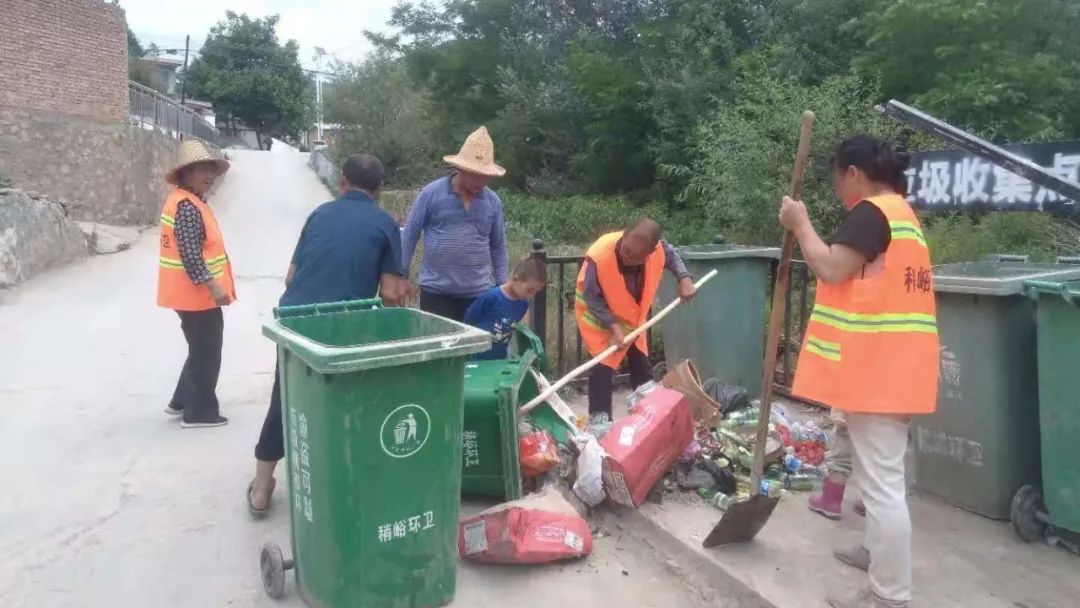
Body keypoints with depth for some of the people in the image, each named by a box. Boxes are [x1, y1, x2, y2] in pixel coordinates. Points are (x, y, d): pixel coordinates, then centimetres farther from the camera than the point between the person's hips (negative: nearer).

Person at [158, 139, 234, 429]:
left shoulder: (188, 200, 14)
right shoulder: (188, 206, -19)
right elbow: (190, 254, -26)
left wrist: (211, 286, 22)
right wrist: (213, 286, -28)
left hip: (195, 293, 10)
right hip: (197, 294, -10)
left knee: (201, 350, 21)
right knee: (206, 354, 1)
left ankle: (182, 401, 31)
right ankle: (199, 412, 11)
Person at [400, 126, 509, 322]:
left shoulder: (493, 201, 5)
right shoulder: (431, 193, -4)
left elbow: (498, 247, 12)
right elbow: (409, 236, 1)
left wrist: (502, 286, 8)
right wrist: (402, 275, -2)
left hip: (479, 293, 3)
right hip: (436, 291, -2)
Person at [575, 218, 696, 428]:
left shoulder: (658, 249, -28)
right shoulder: (599, 256, -40)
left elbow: (672, 257, -1)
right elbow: (592, 299, -27)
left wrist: (684, 279, -15)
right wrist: (613, 326, -32)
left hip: (633, 314, 5)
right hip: (597, 315, -5)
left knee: (641, 364, 16)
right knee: (604, 366, -12)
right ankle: (599, 418, 2)